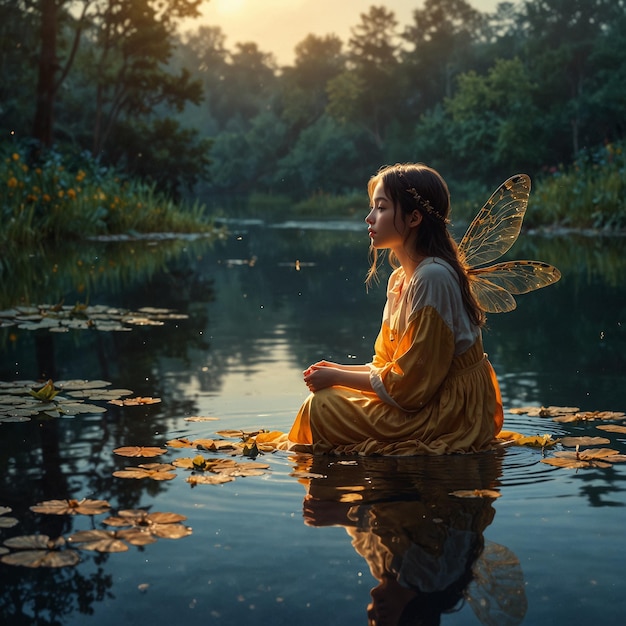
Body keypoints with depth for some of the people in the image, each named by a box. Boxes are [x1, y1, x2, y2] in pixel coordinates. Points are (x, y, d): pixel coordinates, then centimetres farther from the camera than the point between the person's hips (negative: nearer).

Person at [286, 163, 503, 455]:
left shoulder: (432, 277, -21)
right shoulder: (399, 278, 8)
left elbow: (408, 383, -21)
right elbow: (388, 364, 14)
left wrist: (337, 378, -11)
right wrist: (339, 370, -3)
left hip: (452, 414, -9)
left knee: (323, 407, -14)